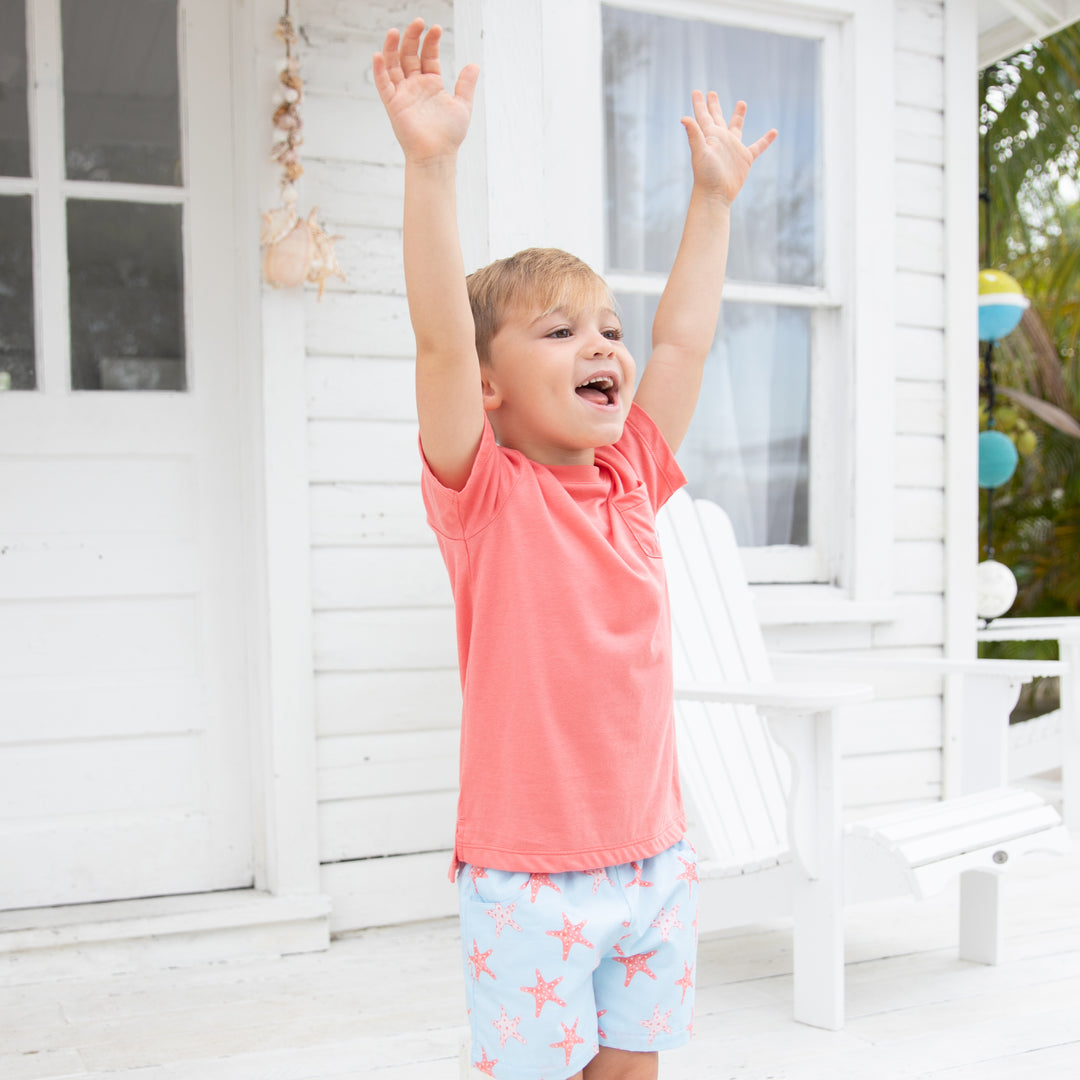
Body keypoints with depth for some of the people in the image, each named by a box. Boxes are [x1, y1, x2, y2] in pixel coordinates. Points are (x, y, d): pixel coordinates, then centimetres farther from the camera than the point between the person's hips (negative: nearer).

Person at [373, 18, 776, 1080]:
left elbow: (683, 340, 13)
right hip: (528, 877, -5)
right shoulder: (484, 491, -9)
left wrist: (712, 197, 16)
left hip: (653, 860, 5)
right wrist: (430, 162, -31)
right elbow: (440, 339, -23)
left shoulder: (631, 482, 6)